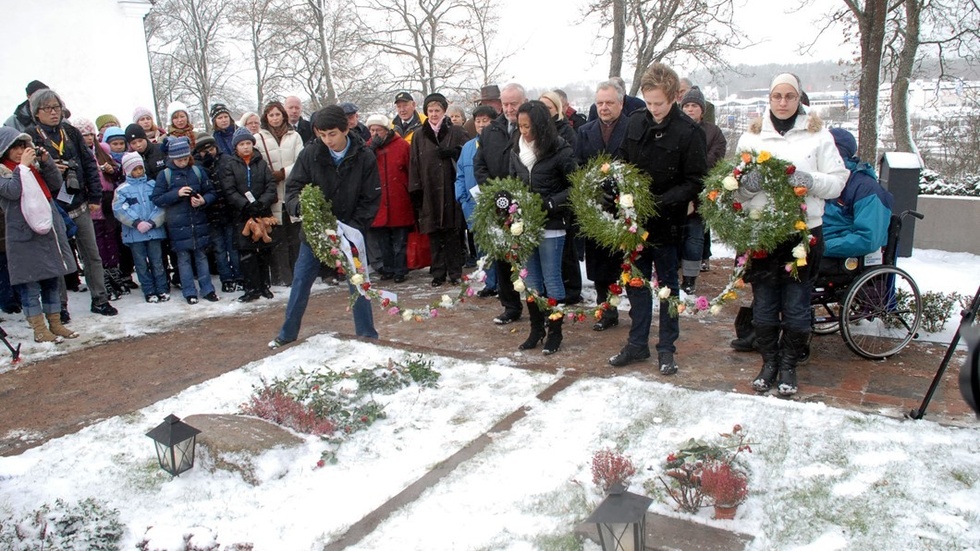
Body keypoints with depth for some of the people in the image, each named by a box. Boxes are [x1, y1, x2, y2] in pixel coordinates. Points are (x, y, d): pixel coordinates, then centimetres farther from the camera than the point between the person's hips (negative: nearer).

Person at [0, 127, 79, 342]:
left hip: (50, 229, 6)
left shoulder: (34, 165, 15)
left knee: (53, 280, 12)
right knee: (29, 284, -1)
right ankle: (39, 330, 6)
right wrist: (23, 166, -16)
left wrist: (46, 162, -4)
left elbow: (56, 184, 6)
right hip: (23, 236, -6)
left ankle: (55, 324, 22)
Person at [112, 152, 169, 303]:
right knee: (142, 264, 6)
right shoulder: (122, 189, 3)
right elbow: (119, 210, -7)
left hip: (154, 231, 0)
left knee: (157, 262, 5)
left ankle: (162, 289, 14)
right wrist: (137, 223, -17)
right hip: (134, 234, 0)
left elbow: (161, 205, -3)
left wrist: (152, 222, -15)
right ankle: (149, 292, 15)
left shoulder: (152, 185, 6)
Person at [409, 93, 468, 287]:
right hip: (429, 192, 2)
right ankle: (438, 273, 13)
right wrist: (416, 190, 2)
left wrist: (452, 152, -15)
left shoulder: (456, 132, 5)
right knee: (434, 234, 5)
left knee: (453, 233, 1)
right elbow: (414, 164, 8)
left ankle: (455, 272, 10)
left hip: (451, 190, -2)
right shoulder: (419, 136, 10)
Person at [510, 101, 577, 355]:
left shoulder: (560, 151, -11)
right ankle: (536, 329, 25)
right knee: (531, 280, 13)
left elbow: (576, 187, -11)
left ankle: (555, 332, 15)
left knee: (551, 280, 2)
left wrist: (549, 203, -19)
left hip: (551, 226, -5)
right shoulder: (517, 151, 6)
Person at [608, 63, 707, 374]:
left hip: (667, 223, -4)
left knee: (667, 286, 9)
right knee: (636, 283, 13)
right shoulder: (636, 122, 1)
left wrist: (662, 201, -23)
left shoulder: (688, 132, -13)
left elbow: (695, 182, -12)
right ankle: (638, 343, 27)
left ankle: (667, 348, 22)